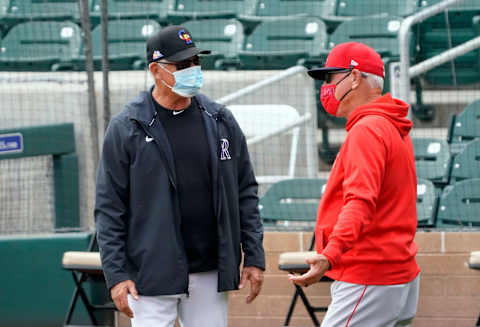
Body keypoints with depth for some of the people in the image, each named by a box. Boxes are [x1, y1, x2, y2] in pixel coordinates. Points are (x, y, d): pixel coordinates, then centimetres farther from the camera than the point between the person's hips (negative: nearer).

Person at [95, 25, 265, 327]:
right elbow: (109, 208, -2)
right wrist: (116, 275, -9)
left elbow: (246, 192, 13)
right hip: (152, 276, -4)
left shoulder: (222, 121, 9)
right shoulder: (125, 129, -2)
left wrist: (254, 257, 6)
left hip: (211, 274, 4)